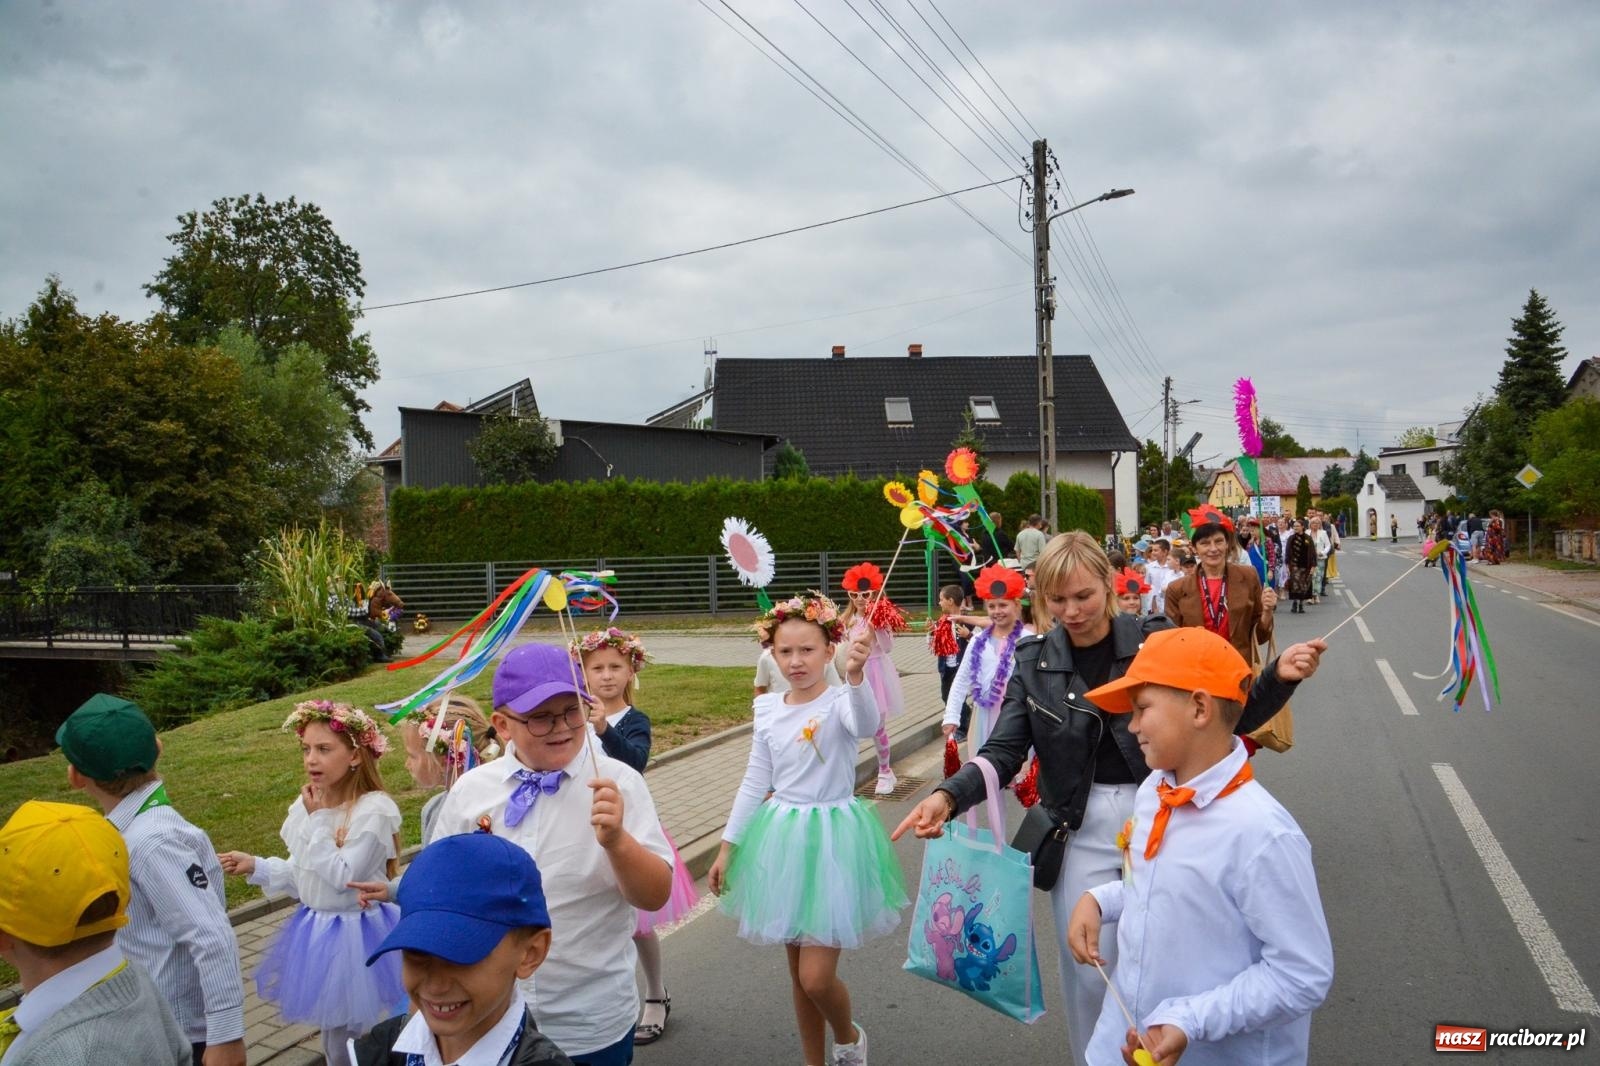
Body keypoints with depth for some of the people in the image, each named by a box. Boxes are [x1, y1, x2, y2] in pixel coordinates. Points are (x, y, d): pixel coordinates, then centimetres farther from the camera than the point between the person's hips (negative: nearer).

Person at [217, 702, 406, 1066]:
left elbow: (341, 876, -23)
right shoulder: (307, 804, 1)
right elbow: (302, 874, 12)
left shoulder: (374, 810, -22)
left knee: (362, 1034, 6)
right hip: (316, 932, 7)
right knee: (332, 1031, 22)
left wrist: (318, 820, -22)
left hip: (358, 934, -7)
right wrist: (255, 866, -2)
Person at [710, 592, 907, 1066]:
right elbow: (754, 783, 10)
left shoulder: (841, 701, -12)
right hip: (781, 837, 5)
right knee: (798, 971, 14)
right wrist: (728, 847, 10)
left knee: (816, 977, -6)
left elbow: (865, 725, -37)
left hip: (832, 836, -5)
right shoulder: (768, 710, 3)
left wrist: (855, 677, -56)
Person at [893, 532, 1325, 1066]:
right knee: (1087, 970, 9)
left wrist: (1278, 677, -20)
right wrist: (949, 795, -23)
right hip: (1082, 828, 1)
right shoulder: (1035, 661, -2)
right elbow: (1004, 751, -5)